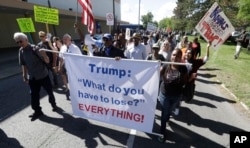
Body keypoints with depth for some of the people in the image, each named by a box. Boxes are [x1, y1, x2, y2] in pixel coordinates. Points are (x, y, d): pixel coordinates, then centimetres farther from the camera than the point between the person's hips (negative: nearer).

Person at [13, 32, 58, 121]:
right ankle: (37, 111, 25)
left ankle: (53, 104, 34)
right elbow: (24, 64, 11)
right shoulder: (21, 51, 1)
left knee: (49, 91, 10)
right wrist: (24, 75, 11)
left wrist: (44, 55, -38)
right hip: (32, 78, 4)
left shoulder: (35, 49, -15)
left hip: (43, 75, -4)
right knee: (34, 95, 9)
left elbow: (47, 61, -18)